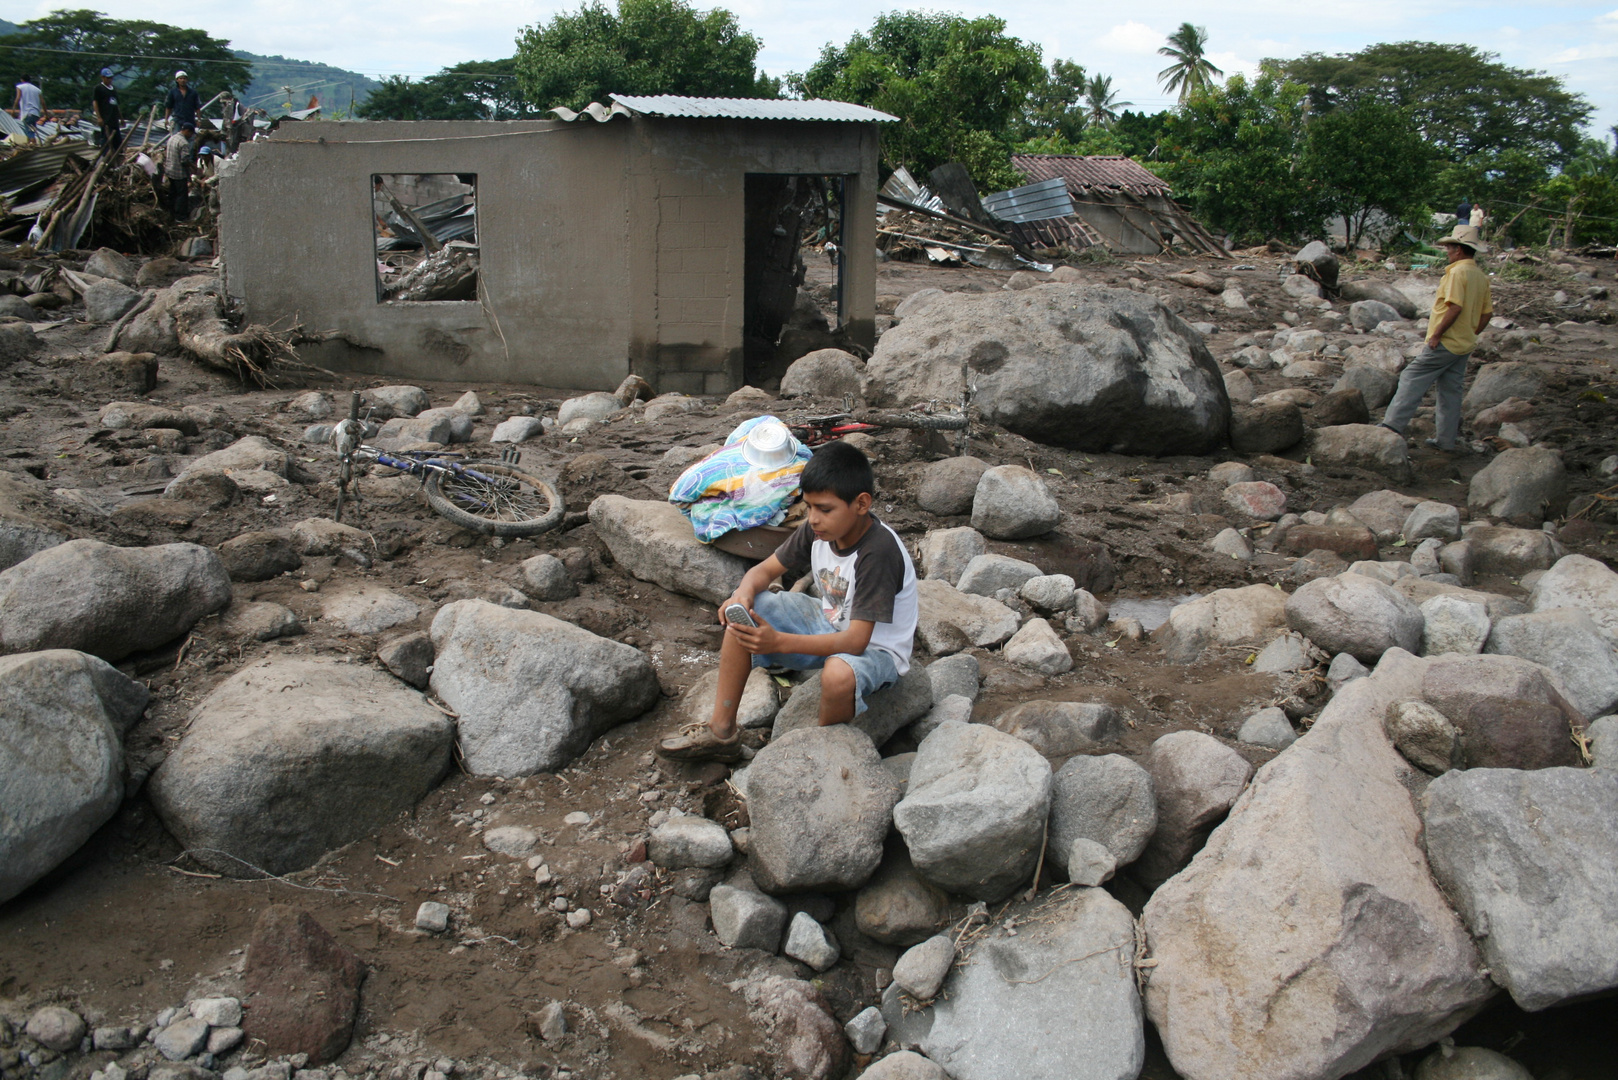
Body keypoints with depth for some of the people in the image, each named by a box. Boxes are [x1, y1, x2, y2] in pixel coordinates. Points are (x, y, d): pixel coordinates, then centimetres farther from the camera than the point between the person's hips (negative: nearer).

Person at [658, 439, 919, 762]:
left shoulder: (878, 553, -31)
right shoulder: (818, 530, -8)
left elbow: (856, 640, -35)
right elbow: (766, 569, 2)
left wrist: (779, 642, -43)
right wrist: (744, 593, -24)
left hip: (875, 649, -8)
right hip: (829, 625, 8)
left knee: (839, 673, -43)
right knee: (743, 610, -5)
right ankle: (721, 730, 0)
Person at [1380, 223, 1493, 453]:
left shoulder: (1458, 272, -14)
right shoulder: (1481, 277, 12)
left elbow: (1455, 306, -24)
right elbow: (1486, 314, 14)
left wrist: (1437, 333, -18)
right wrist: (1471, 334, 21)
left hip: (1445, 343, -8)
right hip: (1465, 345, 8)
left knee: (1412, 379, -4)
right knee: (1451, 391, 12)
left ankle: (1393, 424, -10)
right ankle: (1447, 440, 15)